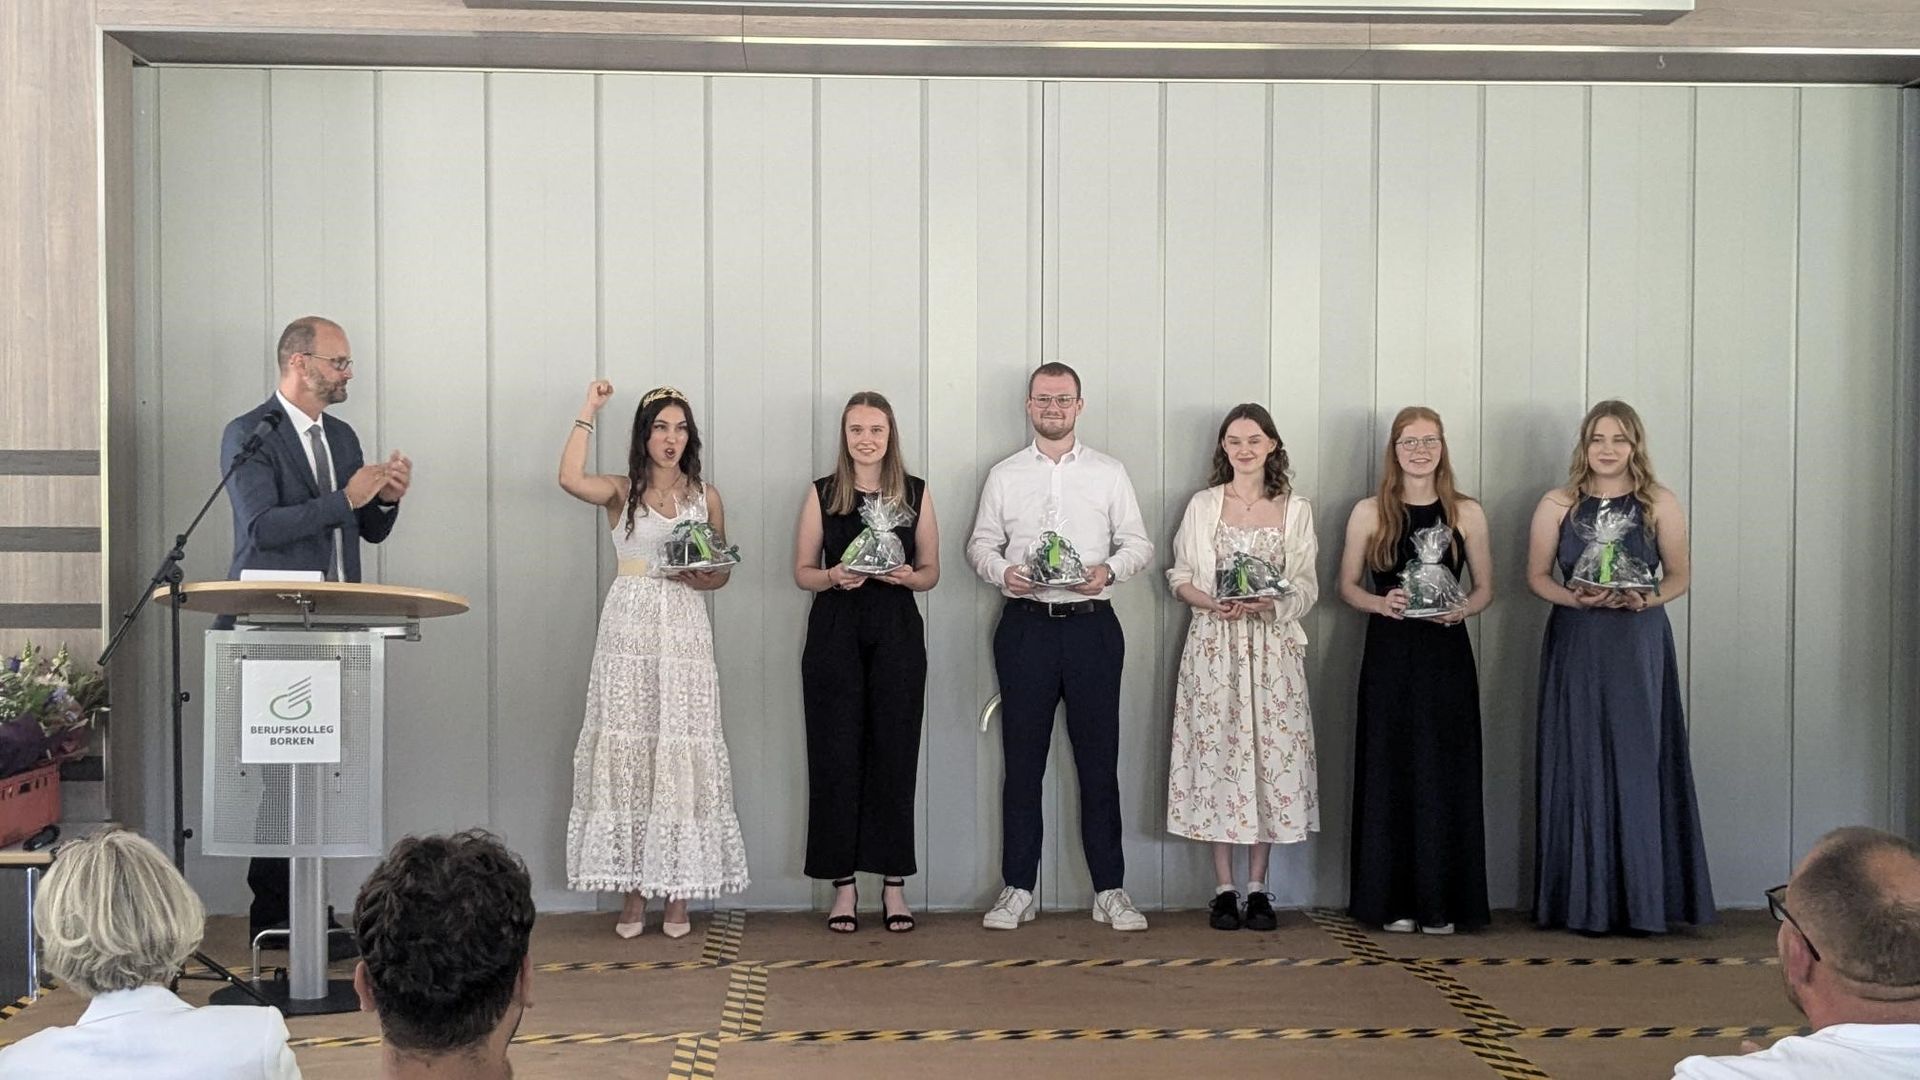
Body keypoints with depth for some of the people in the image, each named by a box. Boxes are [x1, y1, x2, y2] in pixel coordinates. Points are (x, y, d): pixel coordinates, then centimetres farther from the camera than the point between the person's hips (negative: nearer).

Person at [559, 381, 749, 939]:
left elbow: (722, 572, 17)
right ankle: (632, 894, 4)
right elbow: (570, 478, -15)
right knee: (625, 751, -3)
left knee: (682, 751, -3)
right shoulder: (621, 491, 7)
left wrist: (699, 577, -6)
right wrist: (588, 411, -8)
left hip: (683, 630, 1)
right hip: (629, 627, -1)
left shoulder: (705, 495, 12)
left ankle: (680, 892, 3)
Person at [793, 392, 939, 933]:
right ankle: (843, 884, 7)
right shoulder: (822, 493, 7)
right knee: (836, 757, -1)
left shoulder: (916, 493, 8)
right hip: (835, 633, 0)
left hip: (896, 633, 0)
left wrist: (908, 576, -11)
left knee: (895, 755, 0)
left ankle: (893, 883, 9)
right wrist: (833, 577, -13)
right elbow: (802, 571, 7)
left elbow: (932, 572, 10)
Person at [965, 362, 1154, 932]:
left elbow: (1138, 543, 7)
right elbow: (980, 542, 10)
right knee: (1022, 761, 3)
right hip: (1025, 627, 1)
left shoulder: (1109, 473, 9)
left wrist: (1109, 570, -13)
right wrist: (1002, 571, -11)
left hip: (1091, 625, 0)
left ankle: (1109, 890, 8)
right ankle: (1018, 889, 10)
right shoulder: (1004, 475, 10)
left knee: (1099, 759, 1)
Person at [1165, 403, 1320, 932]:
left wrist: (1271, 604, -14)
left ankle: (1257, 889, 8)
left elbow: (1307, 586, 6)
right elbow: (1180, 577, 7)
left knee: (1269, 752, -1)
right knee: (1217, 751, -2)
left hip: (1273, 645, 0)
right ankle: (1224, 889, 5)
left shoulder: (1296, 510, 8)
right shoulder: (1202, 505, 8)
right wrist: (1214, 604, -12)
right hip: (1214, 645, 0)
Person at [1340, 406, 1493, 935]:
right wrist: (1381, 603, -11)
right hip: (1389, 654, 0)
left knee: (1445, 772, 0)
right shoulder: (1369, 512, 5)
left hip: (1446, 655, 0)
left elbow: (1485, 588, 11)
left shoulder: (1467, 513, 6)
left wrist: (1463, 609, -10)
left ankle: (1442, 902, 8)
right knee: (1390, 770, 1)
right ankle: (1394, 901, 8)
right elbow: (1347, 585, 8)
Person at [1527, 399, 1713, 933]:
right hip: (1576, 645, 1)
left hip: (1639, 647, -1)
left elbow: (1680, 575, 6)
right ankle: (1586, 900, 7)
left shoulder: (1660, 505, 2)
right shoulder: (1557, 505, 4)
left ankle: (1645, 899, 5)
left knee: (1638, 766, -2)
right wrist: (1574, 597, -12)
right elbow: (1537, 575, 6)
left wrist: (1646, 599, -13)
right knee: (1581, 766, 1)